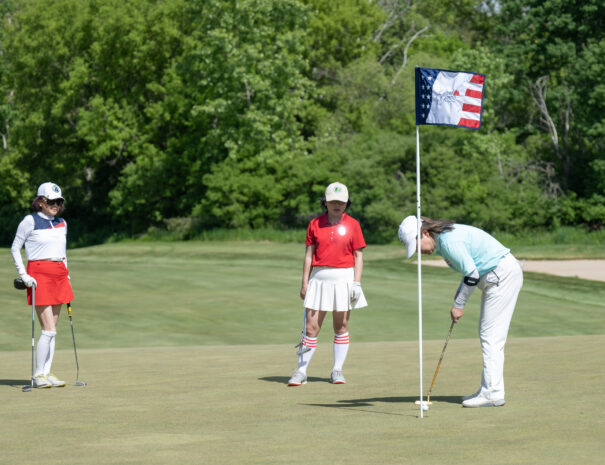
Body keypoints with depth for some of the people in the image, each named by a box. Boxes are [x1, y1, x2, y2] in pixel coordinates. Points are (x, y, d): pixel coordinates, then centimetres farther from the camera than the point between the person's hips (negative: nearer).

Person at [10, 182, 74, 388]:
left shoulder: (62, 223, 13)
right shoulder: (30, 221, -5)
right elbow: (15, 248, -1)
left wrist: (65, 274, 15)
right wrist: (23, 275, -8)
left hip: (59, 275, 6)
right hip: (39, 274, -6)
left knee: (51, 330, 7)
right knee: (49, 330, -11)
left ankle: (47, 373, 11)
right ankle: (38, 375, -2)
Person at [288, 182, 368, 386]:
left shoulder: (352, 224, 3)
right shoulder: (315, 224, 5)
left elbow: (358, 256, 2)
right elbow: (309, 254, 7)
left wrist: (357, 283, -7)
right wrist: (305, 283, 2)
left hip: (344, 278, 0)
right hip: (319, 278, 1)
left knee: (341, 325, 4)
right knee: (311, 326, -2)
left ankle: (337, 371, 12)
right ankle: (301, 372, 1)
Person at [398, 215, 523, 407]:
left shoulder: (449, 241, -21)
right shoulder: (444, 238, 10)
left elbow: (472, 276, -19)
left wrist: (458, 304, -8)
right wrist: (458, 300, 9)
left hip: (503, 275, -11)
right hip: (498, 276, 11)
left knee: (491, 336, -10)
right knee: (488, 335, 12)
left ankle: (493, 393, -10)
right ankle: (489, 390, 16)